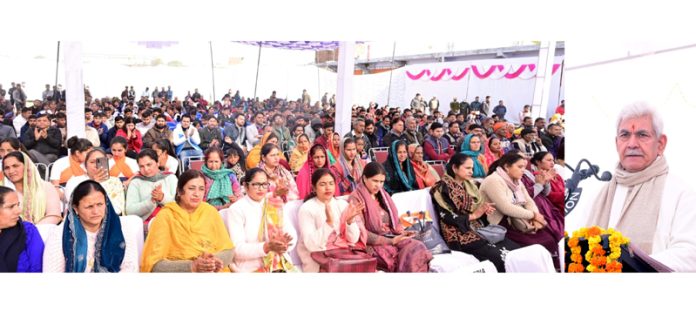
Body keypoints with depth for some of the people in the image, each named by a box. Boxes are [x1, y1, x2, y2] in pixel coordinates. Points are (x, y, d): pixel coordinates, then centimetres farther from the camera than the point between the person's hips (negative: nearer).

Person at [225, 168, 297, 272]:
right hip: (250, 268, -3)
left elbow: (292, 235, 3)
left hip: (280, 264, 4)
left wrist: (284, 242, -19)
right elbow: (238, 249, -10)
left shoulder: (275, 204, 10)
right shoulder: (236, 209, -2)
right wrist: (267, 247, -23)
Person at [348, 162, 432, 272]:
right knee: (407, 257, -28)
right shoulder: (356, 199, -6)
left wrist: (402, 232, -3)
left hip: (392, 239, 7)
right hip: (373, 245, -6)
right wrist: (390, 241, -17)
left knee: (418, 248, -21)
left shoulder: (383, 195, 16)